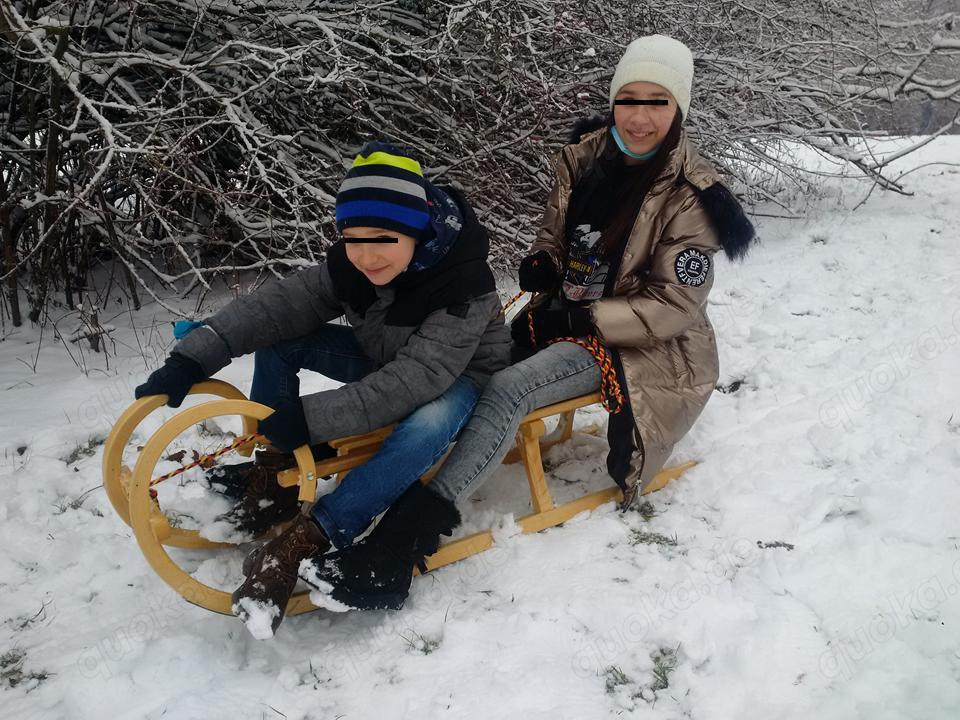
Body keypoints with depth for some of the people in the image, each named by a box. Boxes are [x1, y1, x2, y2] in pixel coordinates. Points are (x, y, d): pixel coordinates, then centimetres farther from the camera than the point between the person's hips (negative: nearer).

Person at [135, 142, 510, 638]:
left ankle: (300, 542, -37)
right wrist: (191, 358, -34)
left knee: (429, 424, -42)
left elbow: (416, 379, -41)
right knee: (277, 341, -12)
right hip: (385, 363, 6)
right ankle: (274, 487, -5)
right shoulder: (349, 265, -17)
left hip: (456, 377, -5)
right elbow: (274, 306, -21)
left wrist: (309, 418, -44)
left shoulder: (466, 283, -34)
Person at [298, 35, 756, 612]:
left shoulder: (692, 196, -14)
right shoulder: (585, 157, 2)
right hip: (566, 314, 8)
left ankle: (400, 542, -34)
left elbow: (675, 304, -14)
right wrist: (543, 263, -8)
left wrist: (588, 319, -20)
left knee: (507, 390, -29)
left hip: (635, 342, -7)